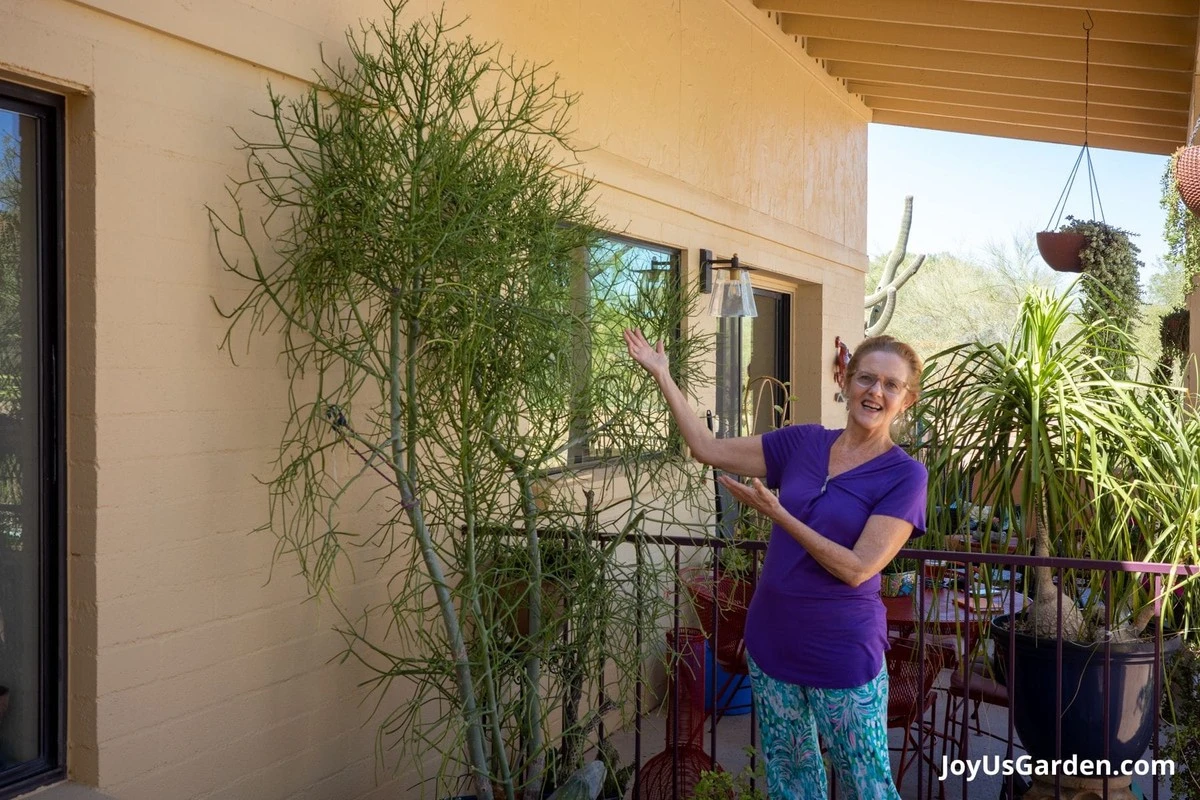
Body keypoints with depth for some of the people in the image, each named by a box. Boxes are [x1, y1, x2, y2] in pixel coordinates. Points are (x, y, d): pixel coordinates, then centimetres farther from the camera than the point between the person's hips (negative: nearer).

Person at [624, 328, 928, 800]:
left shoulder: (904, 475, -11)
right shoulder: (802, 443, 1)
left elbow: (857, 569, -19)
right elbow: (707, 448, 5)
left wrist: (776, 513, -21)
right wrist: (661, 375, 2)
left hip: (842, 655, -5)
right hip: (772, 642, 5)